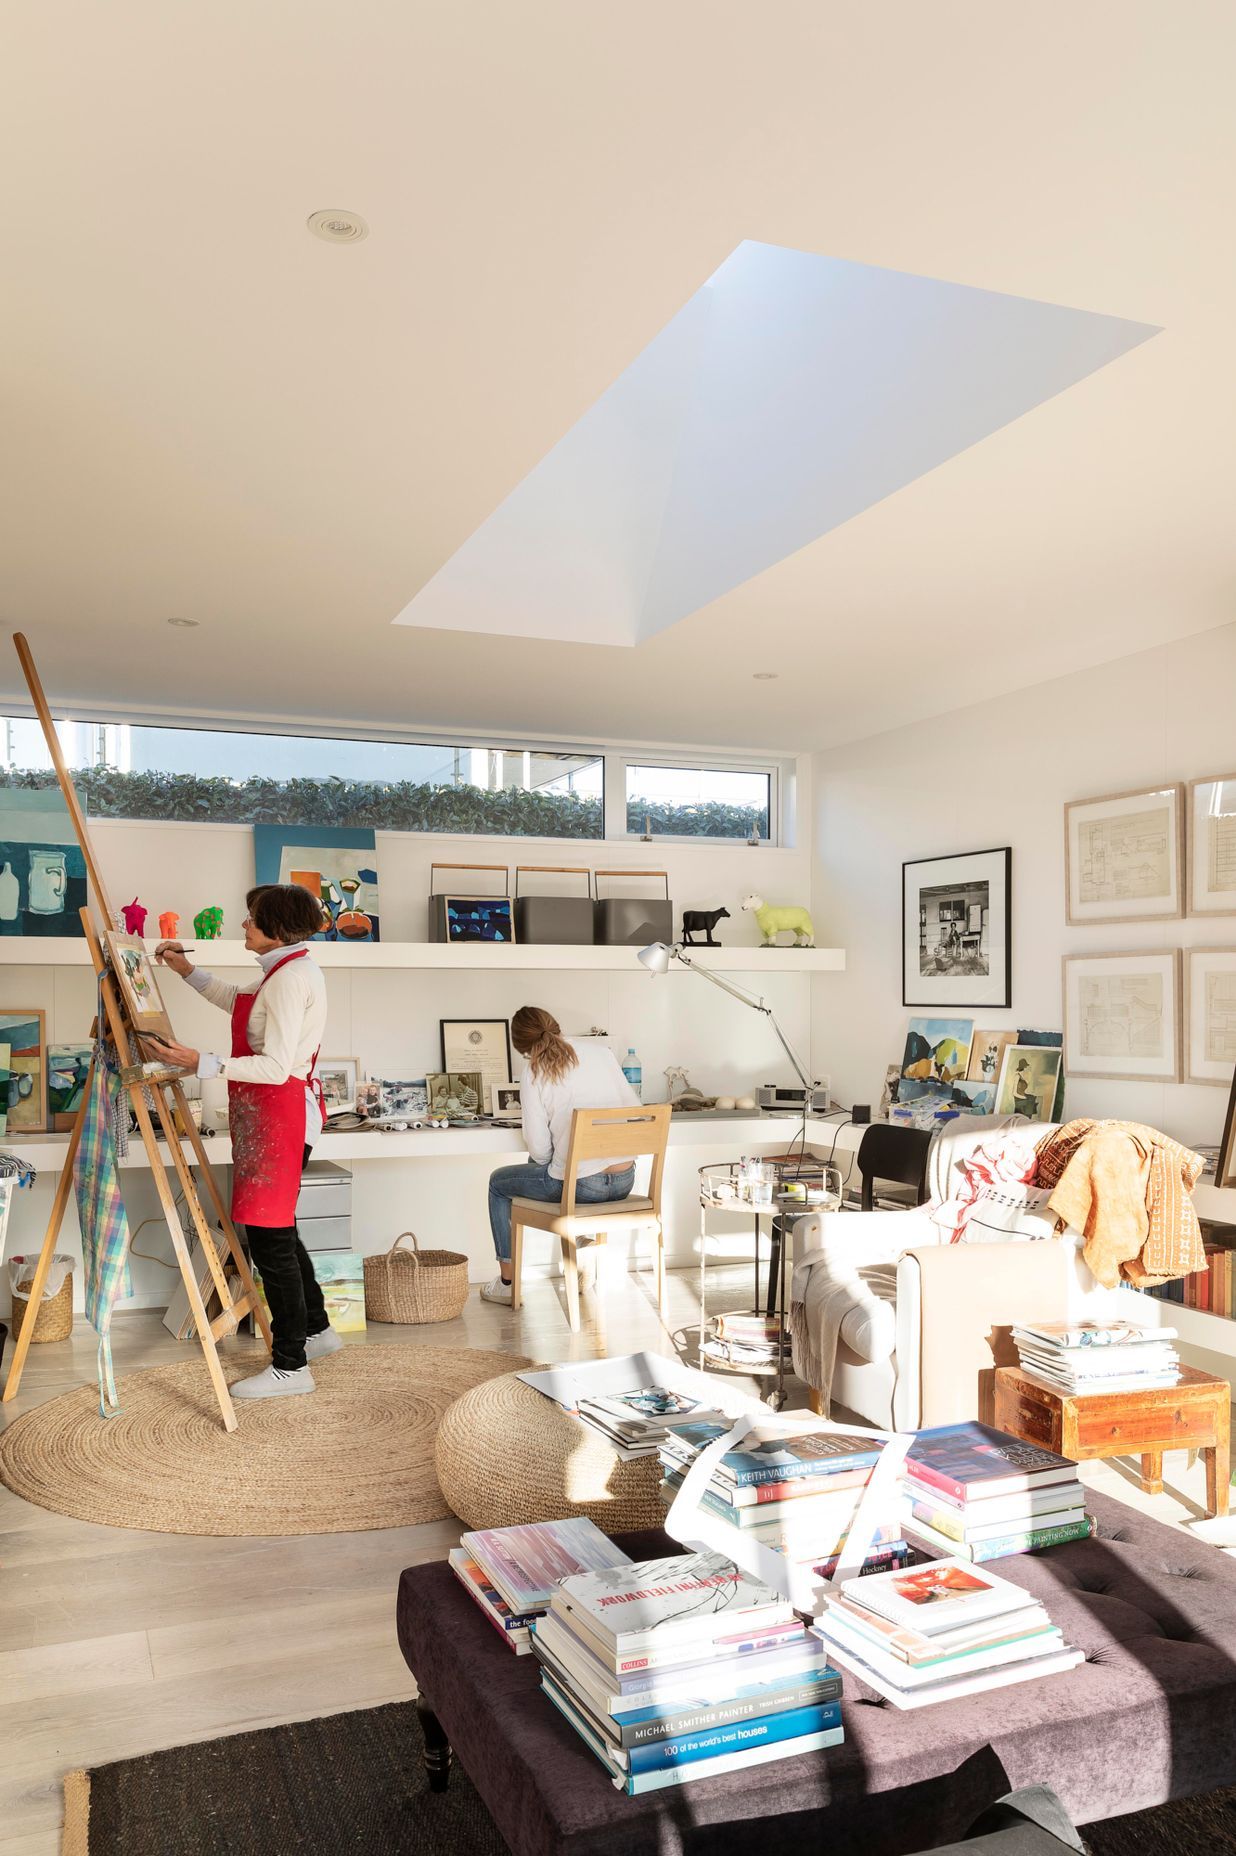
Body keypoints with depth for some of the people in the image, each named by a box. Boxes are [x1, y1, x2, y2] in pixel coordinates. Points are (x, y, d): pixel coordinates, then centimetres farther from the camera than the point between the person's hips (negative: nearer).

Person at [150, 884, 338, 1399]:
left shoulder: (292, 977, -18)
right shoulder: (290, 969, 14)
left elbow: (276, 1066, -24)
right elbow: (242, 1003, 33)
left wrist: (203, 1063, -25)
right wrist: (188, 972, 32)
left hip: (280, 1114, -11)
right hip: (276, 1112, 11)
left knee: (269, 1237, -4)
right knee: (276, 1229, 20)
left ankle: (290, 1367, 5)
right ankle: (316, 1329, 34)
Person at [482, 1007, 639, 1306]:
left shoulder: (534, 1074, -9)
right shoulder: (602, 1052, 2)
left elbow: (539, 1150, -10)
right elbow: (636, 1110, 6)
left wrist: (545, 1161, 12)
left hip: (578, 1186, -5)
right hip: (624, 1182, 5)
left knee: (498, 1182, 22)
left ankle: (507, 1282, 28)